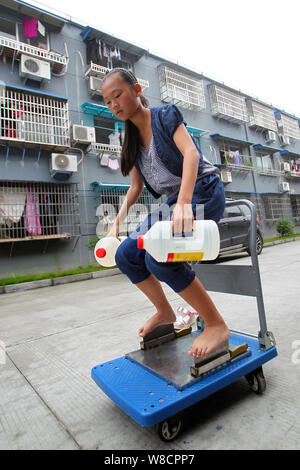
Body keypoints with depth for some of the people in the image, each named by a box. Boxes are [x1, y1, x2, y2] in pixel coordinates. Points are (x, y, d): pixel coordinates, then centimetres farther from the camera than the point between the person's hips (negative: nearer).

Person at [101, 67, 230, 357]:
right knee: (126, 254, -4)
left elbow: (191, 154, -19)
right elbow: (135, 187, 14)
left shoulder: (165, 115, -3)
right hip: (172, 202, 7)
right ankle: (164, 312, 13)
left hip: (202, 192, -7)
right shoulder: (132, 139, 16)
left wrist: (184, 203, -35)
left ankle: (216, 325, -13)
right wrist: (117, 223, 2)